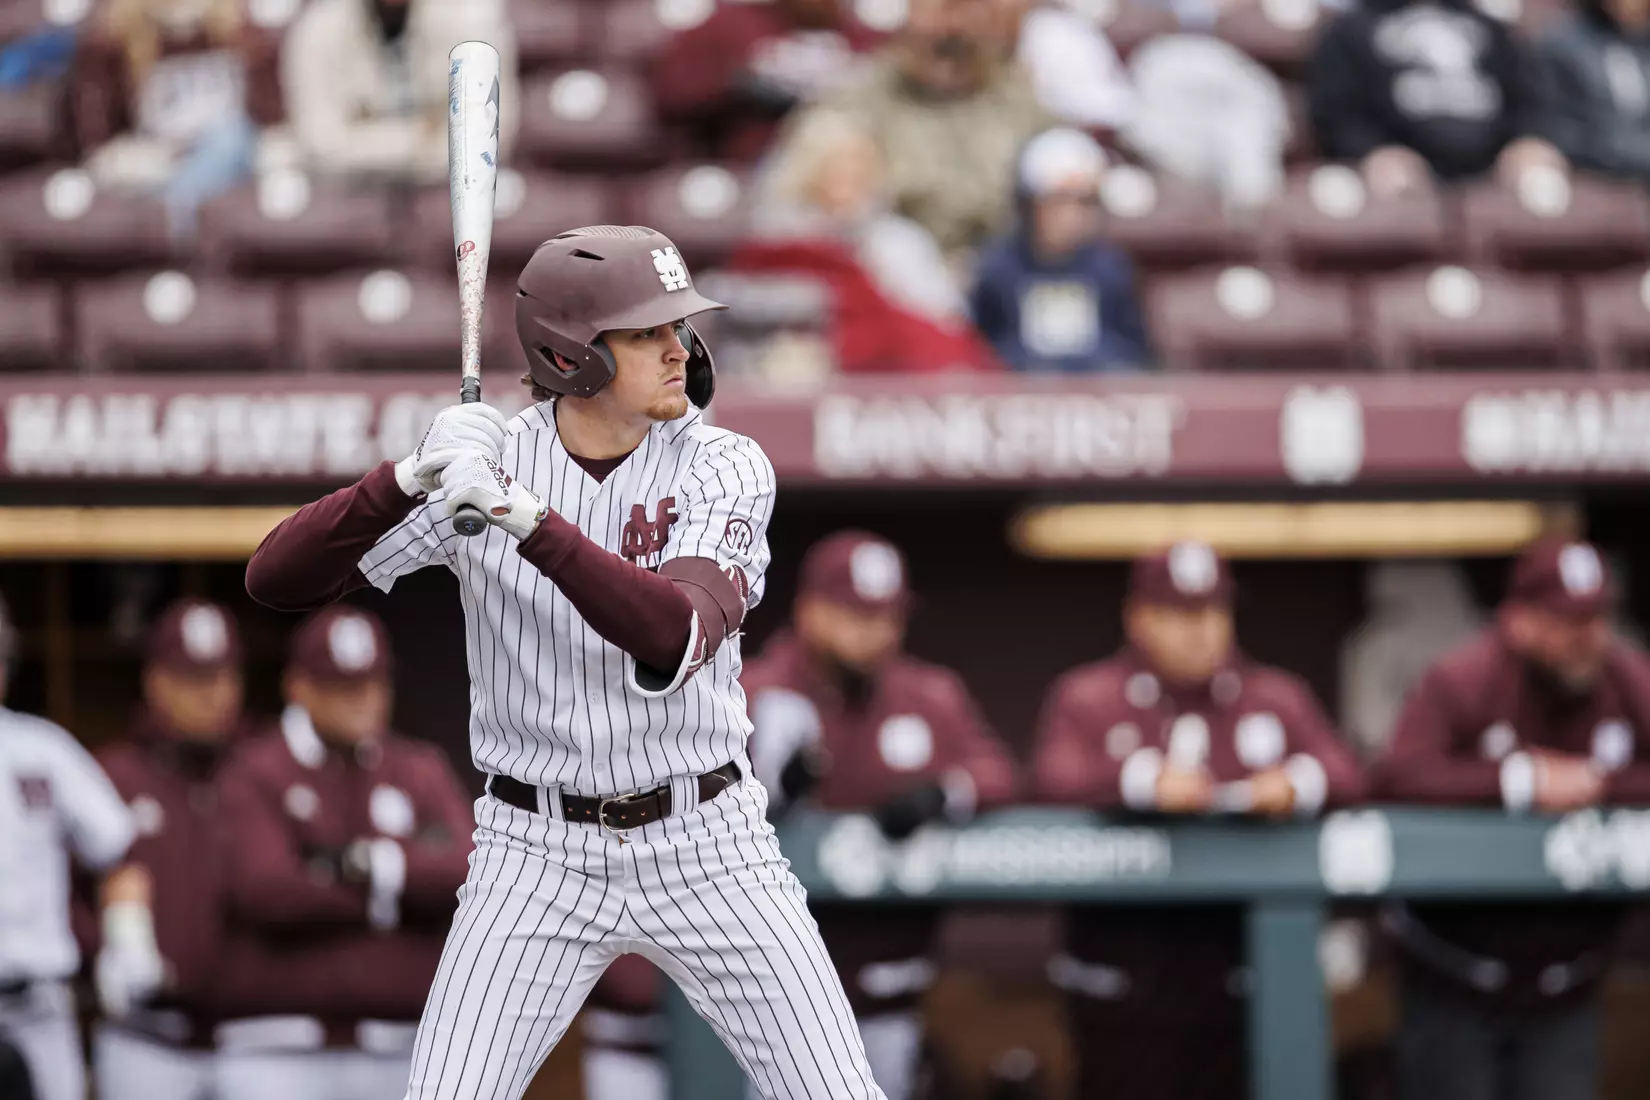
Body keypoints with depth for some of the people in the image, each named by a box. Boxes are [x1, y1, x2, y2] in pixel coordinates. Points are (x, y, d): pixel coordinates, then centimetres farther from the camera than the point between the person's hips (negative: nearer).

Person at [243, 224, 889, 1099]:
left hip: (705, 851, 0)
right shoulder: (483, 461, -7)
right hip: (539, 856, 0)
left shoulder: (725, 469, -10)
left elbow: (675, 640, -28)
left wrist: (524, 514, -38)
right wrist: (412, 478, -30)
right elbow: (275, 579, -13)